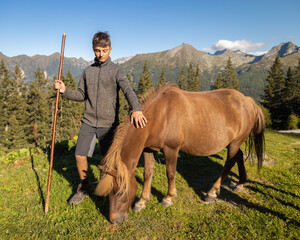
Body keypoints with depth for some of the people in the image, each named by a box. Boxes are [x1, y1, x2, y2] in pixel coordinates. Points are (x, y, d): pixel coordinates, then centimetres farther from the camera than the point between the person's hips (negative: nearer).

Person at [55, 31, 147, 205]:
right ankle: (83, 189, 28)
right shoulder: (88, 71, 9)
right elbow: (81, 95, 14)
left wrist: (136, 109, -42)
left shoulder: (116, 70, -5)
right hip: (89, 122, 4)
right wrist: (65, 91, -5)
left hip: (108, 123, -3)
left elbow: (128, 90, -23)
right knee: (80, 155, 3)